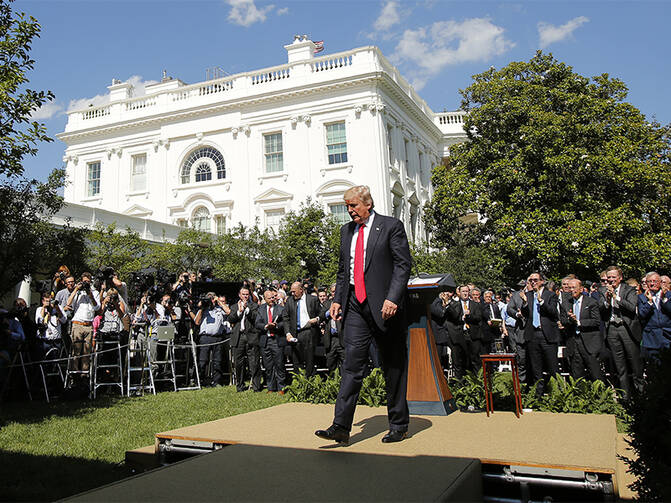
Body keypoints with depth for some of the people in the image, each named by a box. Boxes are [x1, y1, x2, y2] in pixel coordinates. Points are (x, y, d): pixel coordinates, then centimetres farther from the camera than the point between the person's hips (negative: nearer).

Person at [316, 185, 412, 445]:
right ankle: (341, 427, -5)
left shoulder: (391, 226, -3)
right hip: (355, 306, 5)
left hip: (385, 306, -4)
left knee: (393, 367, 6)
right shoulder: (346, 231, 15)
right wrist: (337, 299, 10)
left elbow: (403, 265, -8)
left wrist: (392, 299, -19)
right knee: (352, 364, -4)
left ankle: (399, 425, 19)